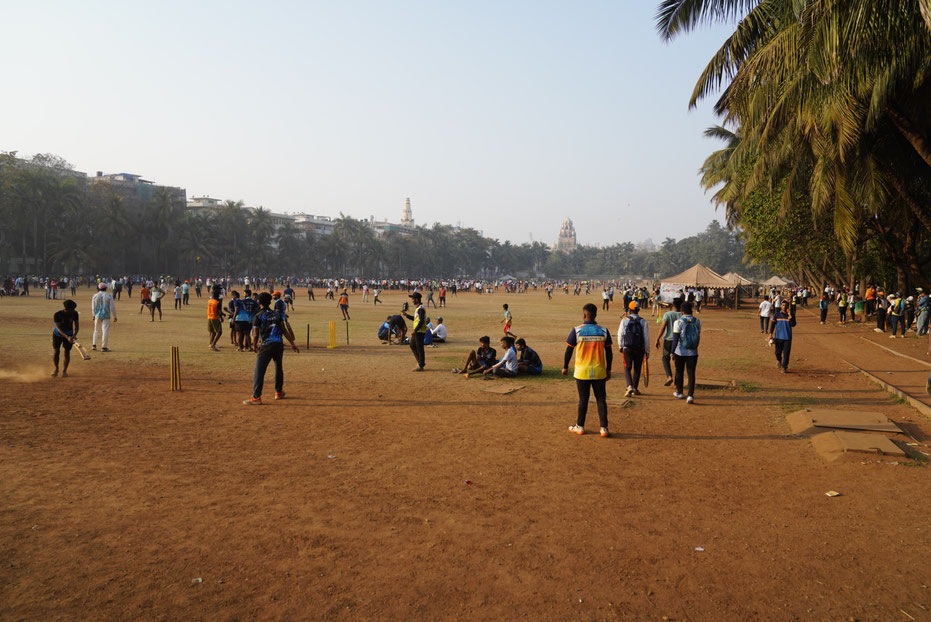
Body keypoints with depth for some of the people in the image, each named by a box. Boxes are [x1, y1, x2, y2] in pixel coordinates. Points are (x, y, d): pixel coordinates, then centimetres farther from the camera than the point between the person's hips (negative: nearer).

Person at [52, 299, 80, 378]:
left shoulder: (74, 313, -20)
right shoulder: (57, 314, -28)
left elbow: (77, 326, -14)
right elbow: (59, 329, -31)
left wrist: (74, 335, -33)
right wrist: (67, 337, -45)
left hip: (69, 334, 2)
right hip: (58, 334, -1)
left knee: (67, 352, -2)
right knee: (56, 351, -4)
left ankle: (64, 371, 14)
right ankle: (56, 369, 21)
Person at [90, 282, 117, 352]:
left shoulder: (95, 296, 1)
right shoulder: (109, 296, -6)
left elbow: (93, 307, 6)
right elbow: (112, 307, -6)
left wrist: (93, 315, 20)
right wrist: (114, 316, 1)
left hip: (97, 315, 3)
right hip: (106, 316, -3)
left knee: (96, 330, 18)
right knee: (105, 331, -2)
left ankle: (94, 345, 17)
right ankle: (104, 347, -4)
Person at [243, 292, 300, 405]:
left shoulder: (258, 316, -2)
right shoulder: (276, 314, 11)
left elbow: (256, 334, -4)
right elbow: (284, 330, 8)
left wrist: (254, 346, 13)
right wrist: (292, 343, 11)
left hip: (266, 346, -5)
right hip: (279, 345, 5)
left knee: (259, 371, -4)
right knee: (279, 368, 22)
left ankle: (256, 397, -11)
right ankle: (279, 392, 33)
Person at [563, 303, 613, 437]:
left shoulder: (576, 330, -8)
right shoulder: (603, 331, -1)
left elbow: (569, 350, -1)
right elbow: (609, 352, 4)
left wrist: (565, 367, 11)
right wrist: (608, 370, 14)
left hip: (582, 372, -1)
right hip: (599, 371, 1)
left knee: (583, 399, 10)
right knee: (601, 399, 8)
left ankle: (580, 426, 21)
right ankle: (604, 428, 6)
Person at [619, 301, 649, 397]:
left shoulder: (624, 320, -5)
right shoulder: (643, 322, -3)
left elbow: (620, 335, -1)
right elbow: (646, 338, 0)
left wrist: (620, 347, 14)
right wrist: (647, 351, 8)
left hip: (627, 349, -1)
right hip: (640, 349, 1)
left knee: (627, 368, 5)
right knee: (637, 369, 14)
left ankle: (630, 387, -15)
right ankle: (635, 388, 24)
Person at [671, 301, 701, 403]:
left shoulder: (678, 322, -12)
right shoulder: (697, 321, -1)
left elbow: (675, 339, -14)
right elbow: (698, 336, 12)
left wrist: (672, 353, -9)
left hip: (680, 352, -2)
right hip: (693, 352, 2)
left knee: (679, 372, 16)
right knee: (691, 373, 3)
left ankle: (679, 393, 29)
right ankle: (690, 395, -8)